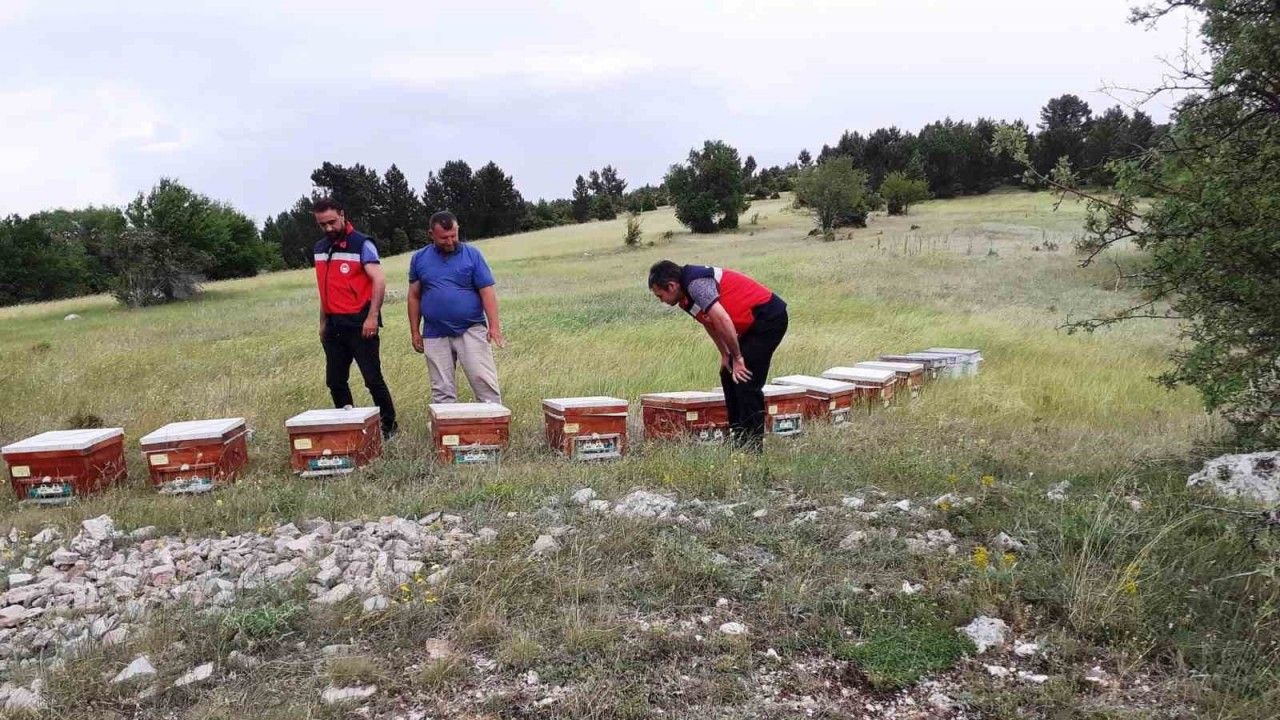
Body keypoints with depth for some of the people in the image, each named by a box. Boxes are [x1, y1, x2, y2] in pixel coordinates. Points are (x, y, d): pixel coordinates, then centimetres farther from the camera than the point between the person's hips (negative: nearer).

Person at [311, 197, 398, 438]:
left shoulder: (361, 244, -7)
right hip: (334, 325, 7)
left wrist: (372, 317, -23)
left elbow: (379, 280, -15)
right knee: (335, 381, 9)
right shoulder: (320, 248, 14)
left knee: (372, 378, -4)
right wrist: (323, 323, 20)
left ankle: (389, 425, 6)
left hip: (359, 323, -7)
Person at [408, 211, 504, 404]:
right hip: (435, 335, 2)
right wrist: (415, 332, 8)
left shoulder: (472, 254, 0)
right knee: (442, 390, 6)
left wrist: (494, 325, -13)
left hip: (471, 330, -2)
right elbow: (414, 297, 11)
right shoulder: (419, 258, 7)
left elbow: (487, 292, -3)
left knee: (483, 379, -7)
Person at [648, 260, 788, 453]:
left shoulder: (696, 284, -22)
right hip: (756, 322, 10)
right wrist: (725, 355, 16)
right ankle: (737, 438, 19)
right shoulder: (686, 297, 9)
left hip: (769, 318, -10)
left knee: (745, 380, -12)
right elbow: (709, 323, 21)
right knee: (728, 376, 12)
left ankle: (752, 446, -6)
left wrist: (737, 357, -17)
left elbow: (722, 321, -26)